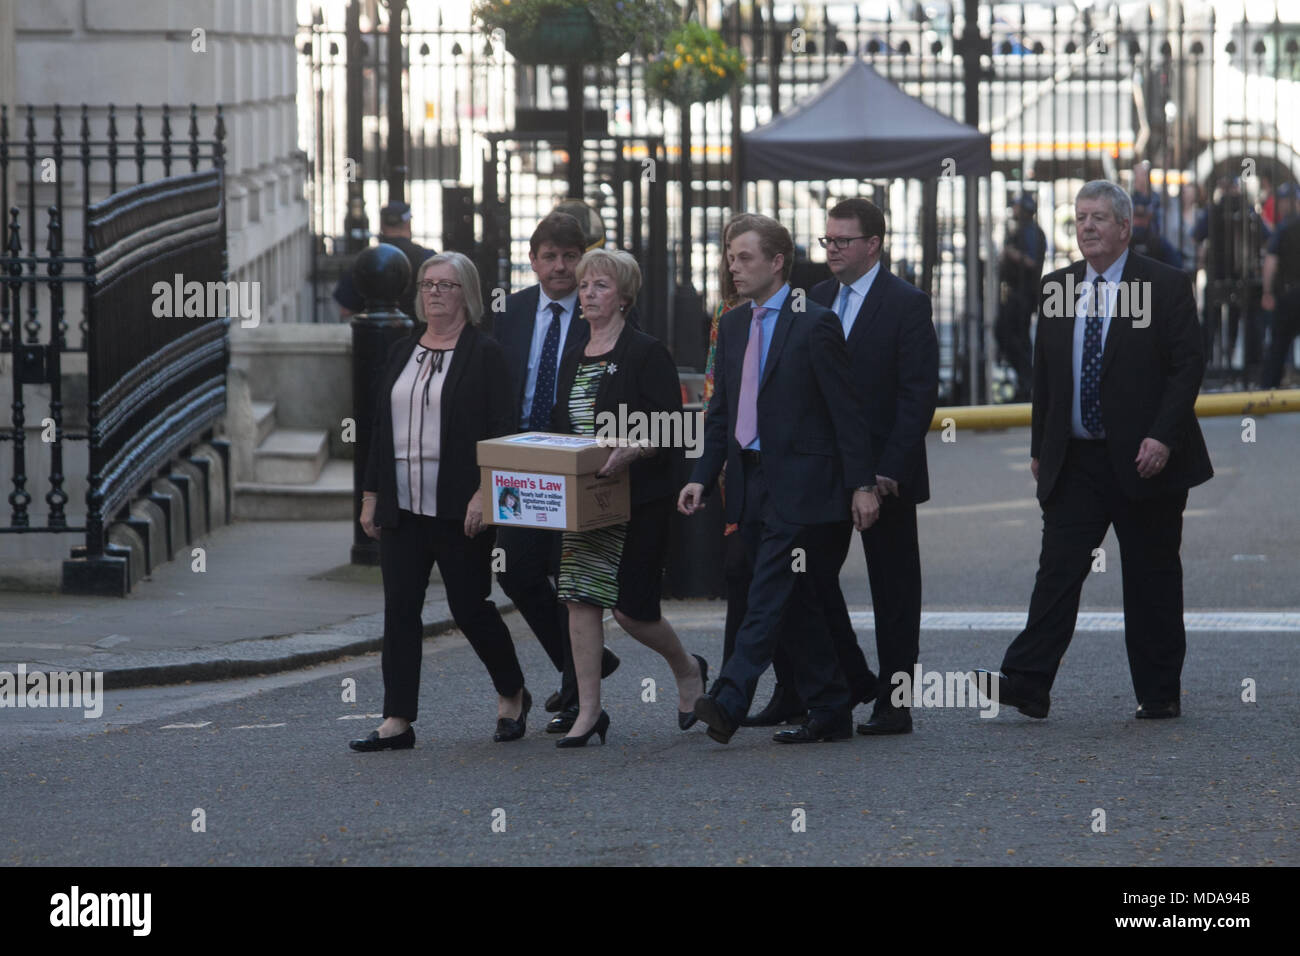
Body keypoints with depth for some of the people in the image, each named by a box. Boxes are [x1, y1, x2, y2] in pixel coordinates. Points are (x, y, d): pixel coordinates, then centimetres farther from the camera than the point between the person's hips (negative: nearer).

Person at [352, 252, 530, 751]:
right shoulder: (401, 353, 14)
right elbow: (381, 427, 16)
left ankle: (512, 695, 24)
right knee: (399, 609, 1)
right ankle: (397, 721, 2)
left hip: (459, 509, -5)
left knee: (469, 607, 1)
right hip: (402, 506, 5)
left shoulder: (484, 355, -4)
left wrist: (484, 495, -18)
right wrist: (371, 495, 12)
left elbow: (502, 431, -9)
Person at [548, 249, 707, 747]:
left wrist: (629, 451, -29)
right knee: (580, 598, -2)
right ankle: (588, 712, 1)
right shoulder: (574, 359, 14)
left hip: (636, 497, -7)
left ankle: (687, 669, 25)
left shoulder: (647, 353, -8)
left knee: (630, 607, -4)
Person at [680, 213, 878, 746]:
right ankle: (829, 714, 14)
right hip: (751, 482, 8)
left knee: (770, 595, -14)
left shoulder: (814, 324, -7)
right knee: (796, 602, 9)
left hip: (798, 485, -8)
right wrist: (702, 478, 6)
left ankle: (729, 700, -25)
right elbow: (721, 412, 17)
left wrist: (861, 484, -12)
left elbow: (846, 411, -8)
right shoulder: (733, 327, 15)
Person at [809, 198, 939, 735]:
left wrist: (891, 470, -18)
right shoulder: (816, 301, 11)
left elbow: (919, 394, -12)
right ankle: (852, 682, 16)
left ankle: (894, 703, 8)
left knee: (893, 589, 2)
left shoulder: (906, 305, -8)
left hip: (883, 473, -6)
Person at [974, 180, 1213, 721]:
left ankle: (1160, 693, 11)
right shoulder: (1057, 289, 10)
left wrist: (1162, 438, -17)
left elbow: (1188, 366, -8)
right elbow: (1044, 373, 15)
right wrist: (1040, 447, 12)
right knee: (1058, 567, -4)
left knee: (1152, 577, 3)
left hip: (1144, 459, -4)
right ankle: (1026, 683, -10)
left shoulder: (1165, 287, -4)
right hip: (1075, 462, 4)